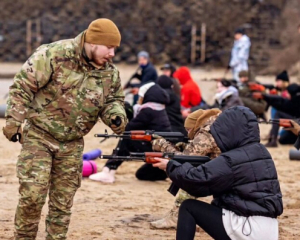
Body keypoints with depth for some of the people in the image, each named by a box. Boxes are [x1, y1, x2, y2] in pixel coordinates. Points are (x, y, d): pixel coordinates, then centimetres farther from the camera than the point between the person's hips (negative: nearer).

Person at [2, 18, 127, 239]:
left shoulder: (110, 72, -2)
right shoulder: (54, 55, -19)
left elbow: (113, 100, 12)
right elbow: (23, 86, -14)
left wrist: (116, 116, -11)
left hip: (72, 144, 5)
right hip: (39, 136, -5)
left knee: (63, 201, 8)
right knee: (32, 194, -10)